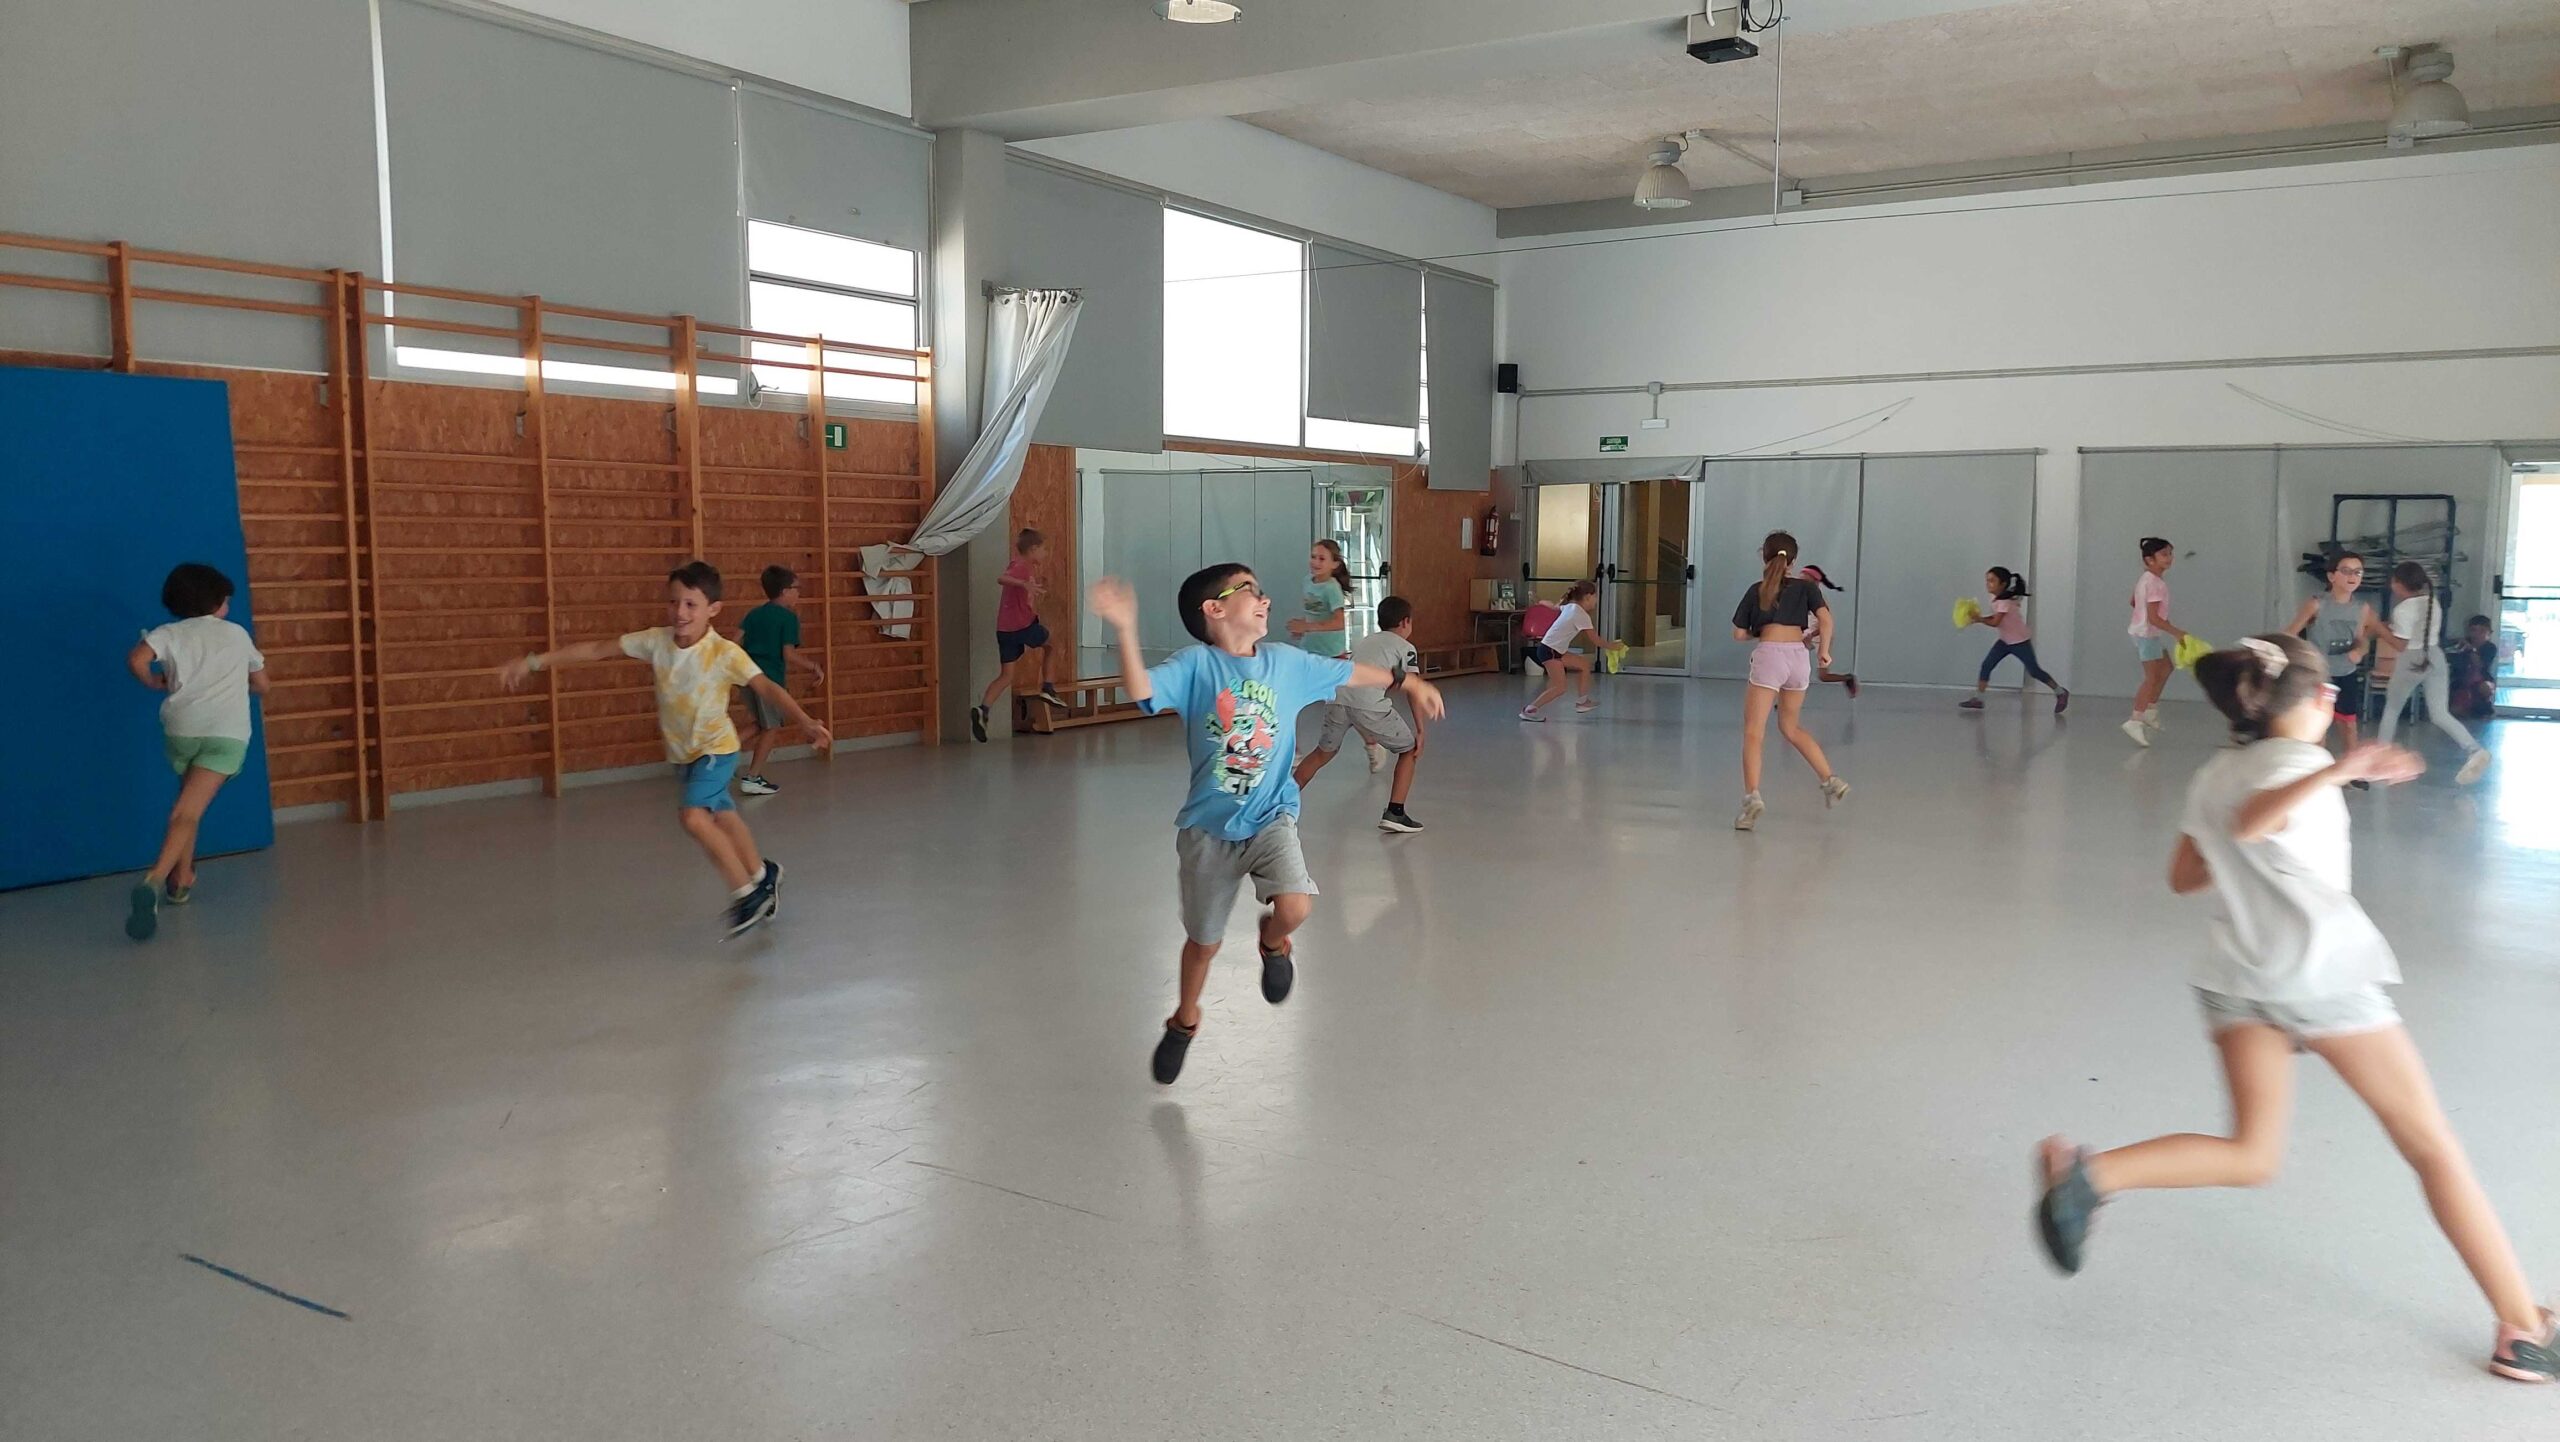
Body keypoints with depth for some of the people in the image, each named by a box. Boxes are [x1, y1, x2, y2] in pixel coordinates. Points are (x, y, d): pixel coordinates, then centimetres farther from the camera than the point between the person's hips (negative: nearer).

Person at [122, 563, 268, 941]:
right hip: (228, 732, -2)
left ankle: (182, 880, 29)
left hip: (182, 727, 2)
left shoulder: (169, 633, 14)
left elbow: (136, 660, -6)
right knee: (189, 811, -14)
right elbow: (262, 685, 27)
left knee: (188, 806, 26)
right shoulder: (237, 634, 19)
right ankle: (155, 880, -35)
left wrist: (157, 683, 13)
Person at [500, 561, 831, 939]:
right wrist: (534, 662, -7)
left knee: (693, 816, -24)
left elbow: (767, 688, -28)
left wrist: (805, 723, -42)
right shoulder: (656, 641, -11)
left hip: (716, 749, -6)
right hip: (682, 752, 6)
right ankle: (761, 874, 44)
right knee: (721, 818, 20)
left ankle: (746, 891, -9)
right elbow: (595, 649, -6)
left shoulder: (724, 653, -24)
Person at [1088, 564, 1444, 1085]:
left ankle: (1273, 942, 14)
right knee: (1203, 939, 12)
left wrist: (1406, 681, 19)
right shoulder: (1196, 664, -12)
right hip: (1207, 828, -1)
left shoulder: (1287, 663, -1)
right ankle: (1185, 1019, 43)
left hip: (1270, 818, 1)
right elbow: (1142, 690, -30)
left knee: (1295, 908, -24)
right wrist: (1125, 630, -44)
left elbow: (1349, 671, 14)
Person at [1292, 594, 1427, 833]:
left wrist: (1366, 728, 46)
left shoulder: (1364, 641, 34)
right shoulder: (1405, 647, 16)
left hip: (1336, 697, 5)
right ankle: (1394, 813, 8)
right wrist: (1420, 730, 6)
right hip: (1368, 704, -5)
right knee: (1409, 750, 15)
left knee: (1323, 752, 29)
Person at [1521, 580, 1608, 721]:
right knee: (1560, 687, -13)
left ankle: (1581, 701, 24)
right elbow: (1596, 641, -12)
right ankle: (1529, 710, -13)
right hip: (1549, 651, -10)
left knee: (1585, 664, 17)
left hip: (1556, 650, 10)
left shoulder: (1569, 607, 10)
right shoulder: (1582, 615, -16)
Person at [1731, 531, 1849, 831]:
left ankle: (1752, 796, -20)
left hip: (1769, 655, -4)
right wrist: (1824, 650, 10)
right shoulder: (1805, 586, 13)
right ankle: (1831, 781, 21)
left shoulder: (1757, 590, 10)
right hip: (1799, 656, 4)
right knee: (1791, 727, 24)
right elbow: (1826, 619, -2)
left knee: (1753, 732, -4)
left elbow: (1739, 634, 11)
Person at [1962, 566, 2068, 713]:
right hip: (2005, 640, 8)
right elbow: (1994, 617, 6)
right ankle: (1977, 698, -3)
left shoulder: (2005, 602, -26)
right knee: (1986, 665, -4)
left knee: (2034, 671, 0)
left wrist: (1979, 619, -22)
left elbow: (1995, 622, -30)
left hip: (2020, 641, -8)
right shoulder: (1996, 599, 2)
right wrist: (1978, 618, -7)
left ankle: (2060, 693, 18)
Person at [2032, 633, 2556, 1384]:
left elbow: (2183, 876, 24)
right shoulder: (2299, 760, -2)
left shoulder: (2214, 775, 19)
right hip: (2321, 969, -6)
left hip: (2238, 977, 6)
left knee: (2250, 1156, 4)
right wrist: (2337, 771, -33)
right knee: (2432, 1146, 5)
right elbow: (2252, 820, -24)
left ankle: (2087, 1172, -19)